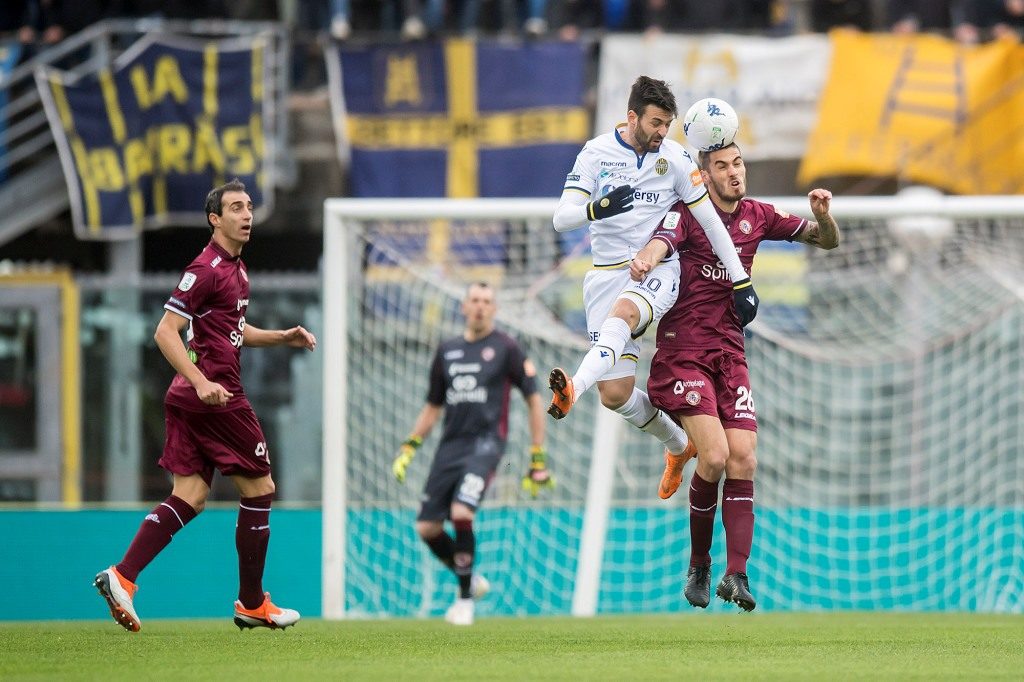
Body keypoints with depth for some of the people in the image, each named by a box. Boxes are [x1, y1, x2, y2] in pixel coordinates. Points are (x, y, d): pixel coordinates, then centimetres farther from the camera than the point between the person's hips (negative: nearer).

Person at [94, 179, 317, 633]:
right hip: (216, 397, -9)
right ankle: (252, 604, 11)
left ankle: (122, 577, -9)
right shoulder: (207, 268, -13)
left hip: (191, 397, 9)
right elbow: (165, 332, -18)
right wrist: (201, 382, -26)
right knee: (259, 488, 2)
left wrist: (284, 337, 18)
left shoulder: (235, 268, 17)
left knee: (190, 496, 3)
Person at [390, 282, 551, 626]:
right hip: (450, 444, 6)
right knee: (427, 528, -2)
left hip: (485, 442, -6)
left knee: (461, 513, -24)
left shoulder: (506, 348, 1)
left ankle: (465, 598, -9)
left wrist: (538, 459, -1)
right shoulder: (447, 351, 15)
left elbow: (533, 400, 3)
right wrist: (409, 447, 12)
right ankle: (471, 580, 23)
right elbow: (433, 407, 24)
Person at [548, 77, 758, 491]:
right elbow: (561, 219, -7)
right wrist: (598, 209, -29)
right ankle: (677, 443, 24)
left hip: (658, 271, -1)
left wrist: (741, 282, 3)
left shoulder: (674, 158, 1)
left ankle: (573, 390, -59)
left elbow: (710, 221, 5)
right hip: (608, 272, 2)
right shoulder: (596, 154, -1)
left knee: (623, 312, -39)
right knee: (616, 395, -3)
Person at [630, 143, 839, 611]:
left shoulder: (757, 217, 10)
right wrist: (644, 261, -52)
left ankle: (736, 574, -9)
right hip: (683, 350, -5)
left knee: (742, 458, -8)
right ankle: (698, 568, 3)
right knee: (714, 456, -17)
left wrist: (823, 215, -7)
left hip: (730, 353, 5)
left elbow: (828, 241, 17)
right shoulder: (686, 214, -5)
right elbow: (661, 242, -27)